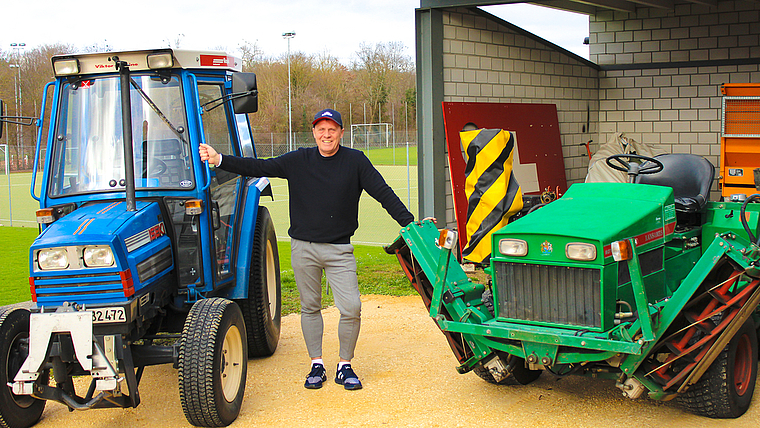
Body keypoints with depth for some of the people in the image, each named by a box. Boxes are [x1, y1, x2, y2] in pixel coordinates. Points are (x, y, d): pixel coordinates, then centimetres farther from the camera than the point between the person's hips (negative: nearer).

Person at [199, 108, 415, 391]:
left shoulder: (355, 161, 0)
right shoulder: (298, 161, 3)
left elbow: (383, 193, -2)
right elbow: (259, 168, 2)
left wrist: (409, 224, -10)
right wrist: (219, 160, -7)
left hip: (339, 249, -1)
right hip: (303, 248, 2)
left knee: (351, 309, -8)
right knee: (310, 308, 10)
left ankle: (344, 366, 11)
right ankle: (317, 366, 23)